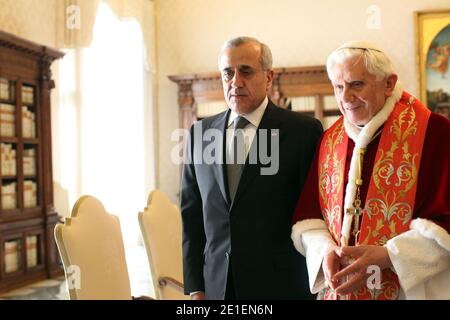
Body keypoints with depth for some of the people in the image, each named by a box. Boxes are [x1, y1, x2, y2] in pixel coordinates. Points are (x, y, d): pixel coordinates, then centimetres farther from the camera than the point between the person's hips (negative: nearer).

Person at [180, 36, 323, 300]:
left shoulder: (303, 130, -8)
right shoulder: (200, 134, 4)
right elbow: (191, 214, 6)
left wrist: (317, 286, -4)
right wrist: (195, 288, 3)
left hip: (281, 285, -3)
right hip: (215, 285, 3)